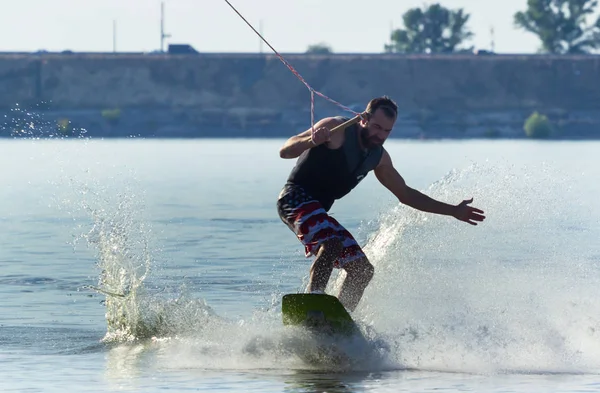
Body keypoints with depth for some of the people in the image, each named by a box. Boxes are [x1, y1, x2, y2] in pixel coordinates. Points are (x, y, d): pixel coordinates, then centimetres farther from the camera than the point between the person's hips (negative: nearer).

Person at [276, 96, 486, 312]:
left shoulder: (378, 158, 10)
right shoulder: (336, 129, -12)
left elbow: (405, 194, 22)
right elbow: (285, 151, -18)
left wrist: (453, 211, 19)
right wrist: (311, 140, -40)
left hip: (318, 212, 8)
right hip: (296, 198, -8)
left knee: (363, 270, 2)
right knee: (332, 243, -34)